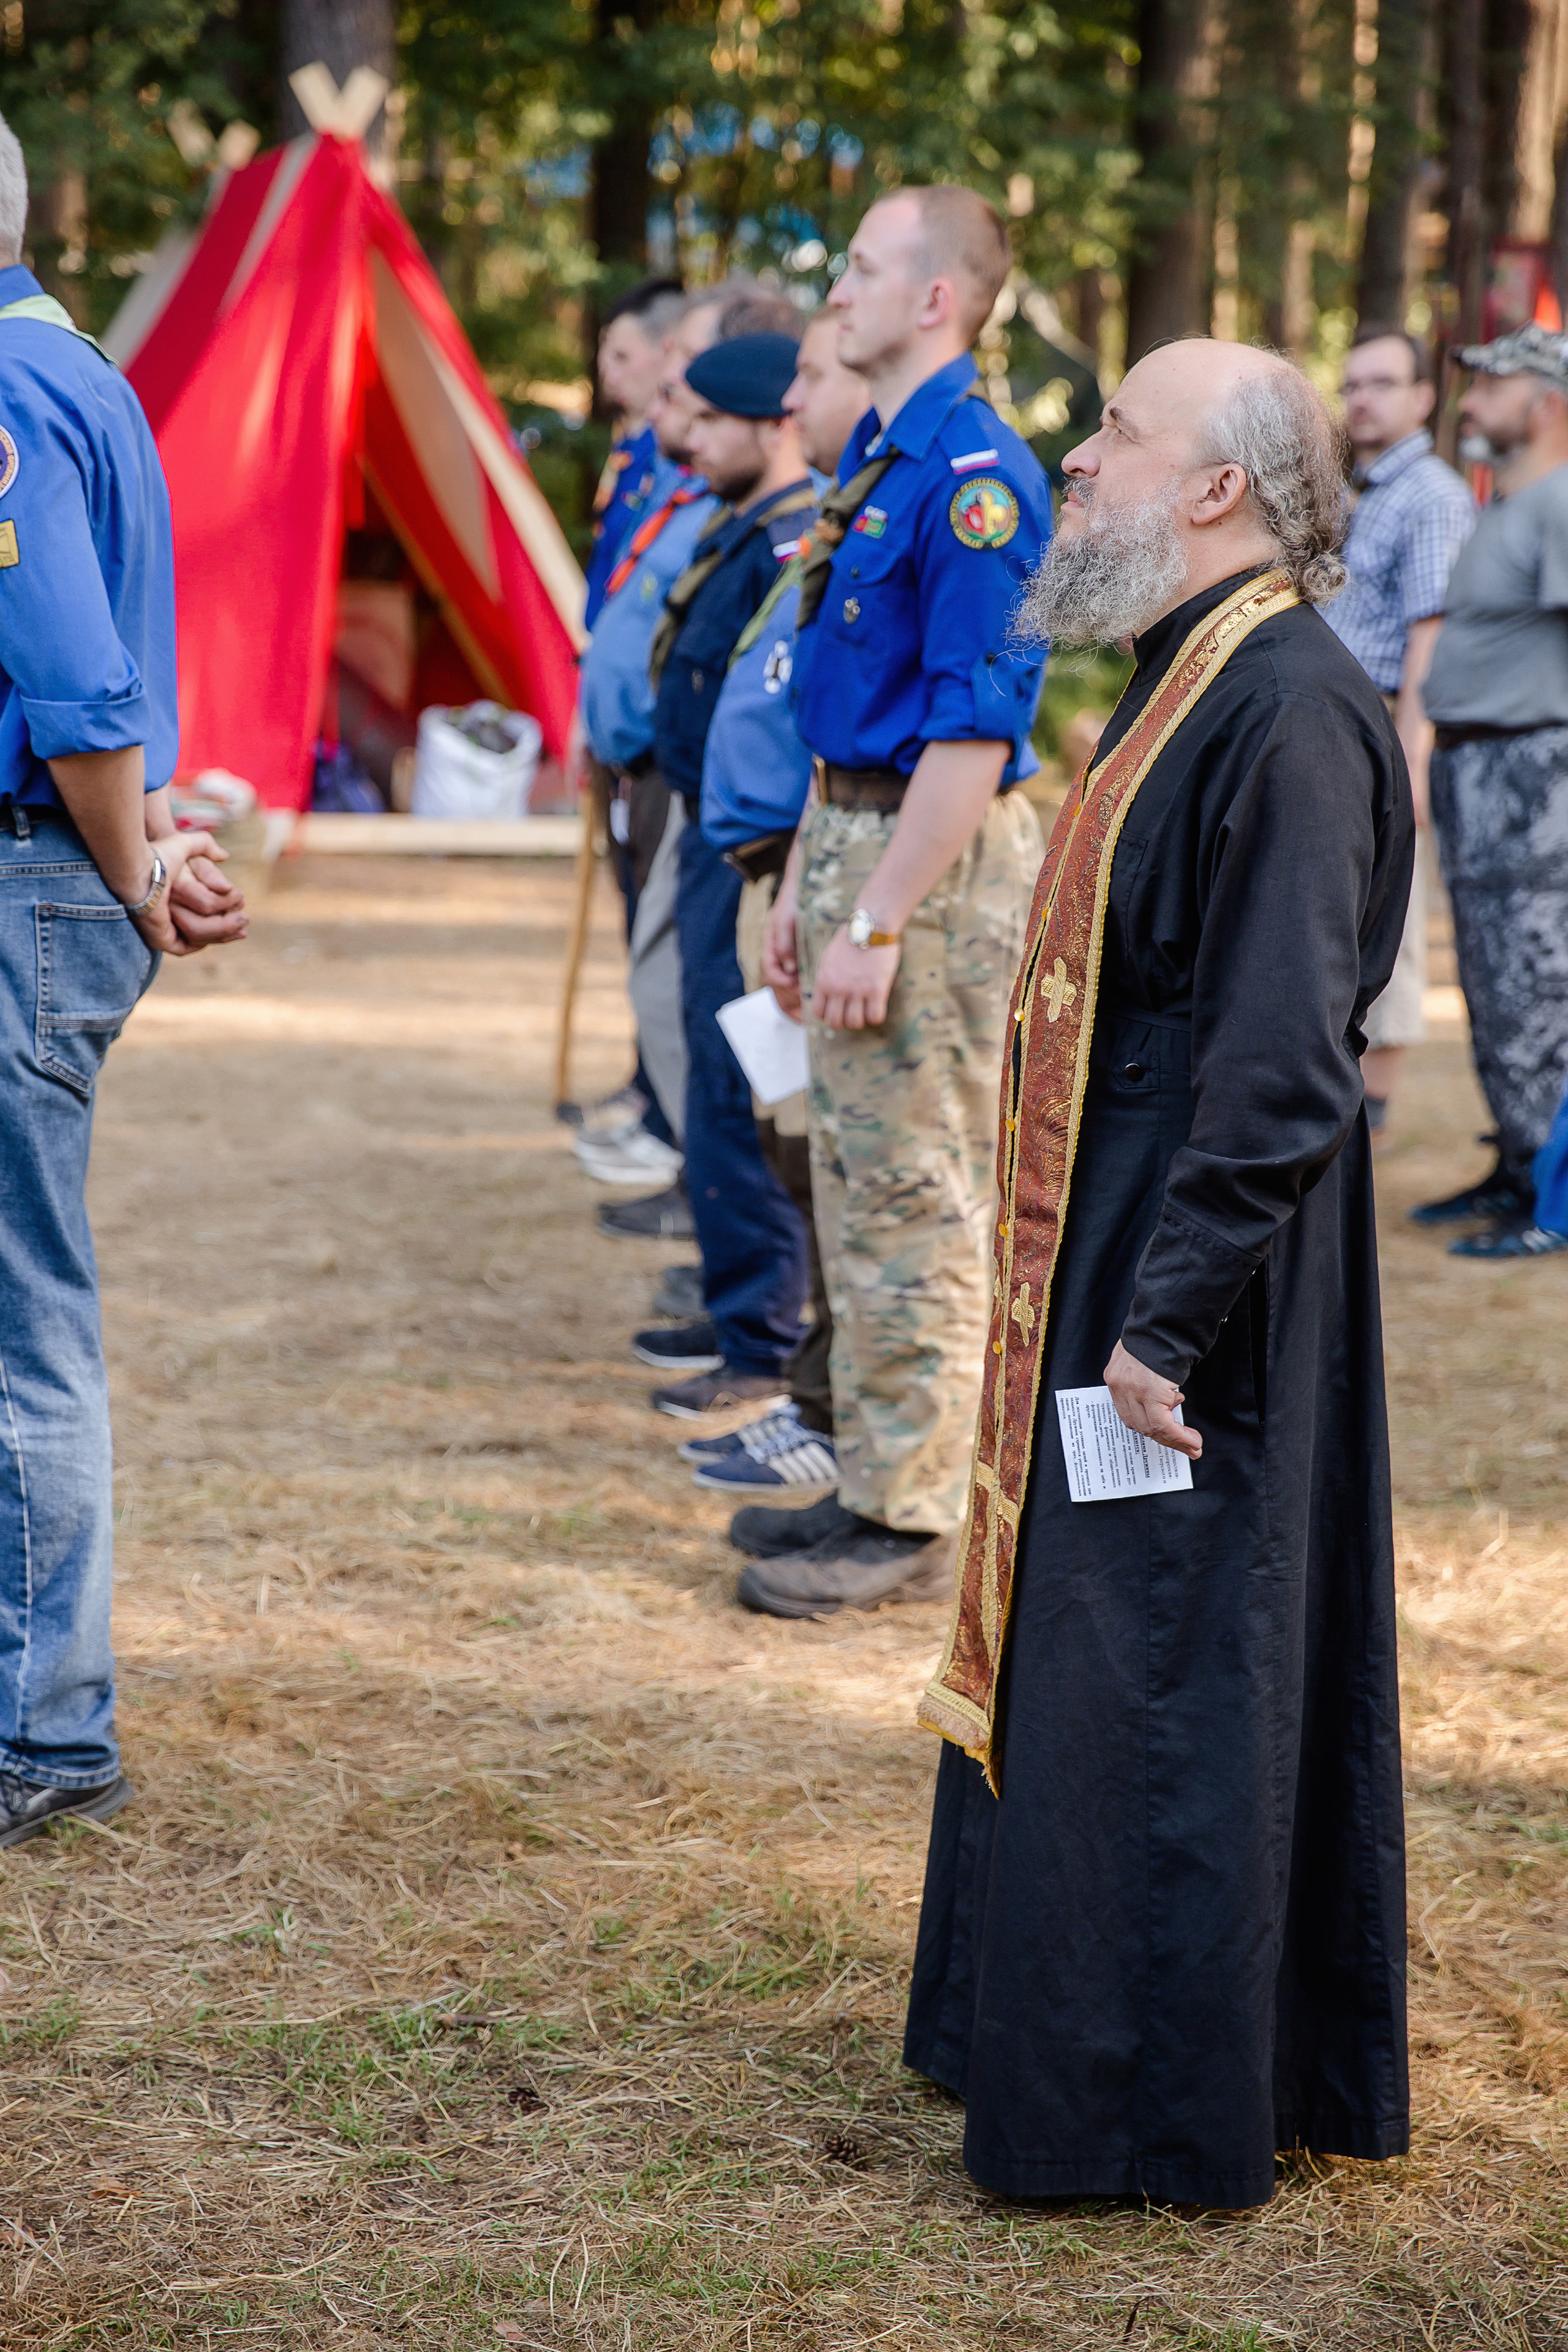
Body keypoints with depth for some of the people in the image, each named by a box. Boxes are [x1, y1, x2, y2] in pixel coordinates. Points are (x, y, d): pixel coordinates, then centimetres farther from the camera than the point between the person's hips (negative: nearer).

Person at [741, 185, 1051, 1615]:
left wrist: (877, 921, -22)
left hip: (937, 859, -10)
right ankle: (879, 1481, 25)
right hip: (858, 835, 10)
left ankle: (913, 1524, 4)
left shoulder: (974, 475, -17)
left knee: (916, 1199, -4)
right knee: (862, 1185, 15)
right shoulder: (875, 456, 14)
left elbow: (973, 729, -21)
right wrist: (805, 884, 18)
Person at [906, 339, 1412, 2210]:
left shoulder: (1288, 709, -20)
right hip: (1098, 1259, 10)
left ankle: (1166, 2116, 11)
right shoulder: (1188, 684, 11)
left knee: (1161, 1686, -1)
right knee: (1073, 1657, 18)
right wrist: (1105, 1294, 17)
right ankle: (1057, 2045, 31)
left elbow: (1283, 1061, -25)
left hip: (1191, 1278, -10)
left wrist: (1167, 1320, -25)